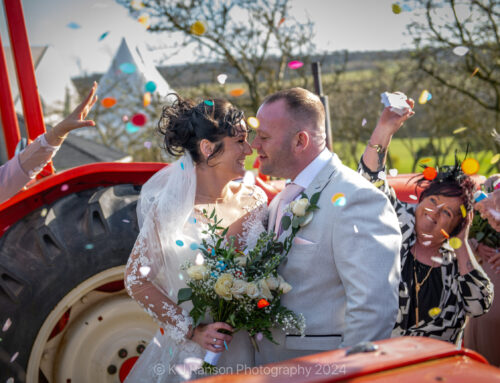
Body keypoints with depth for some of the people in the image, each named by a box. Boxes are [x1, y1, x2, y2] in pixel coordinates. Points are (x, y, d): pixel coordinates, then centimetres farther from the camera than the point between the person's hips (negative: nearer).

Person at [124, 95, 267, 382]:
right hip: (188, 350, -4)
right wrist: (192, 331, -15)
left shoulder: (254, 200, -2)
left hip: (242, 347, 4)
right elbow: (137, 280, -11)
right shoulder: (171, 209, -15)